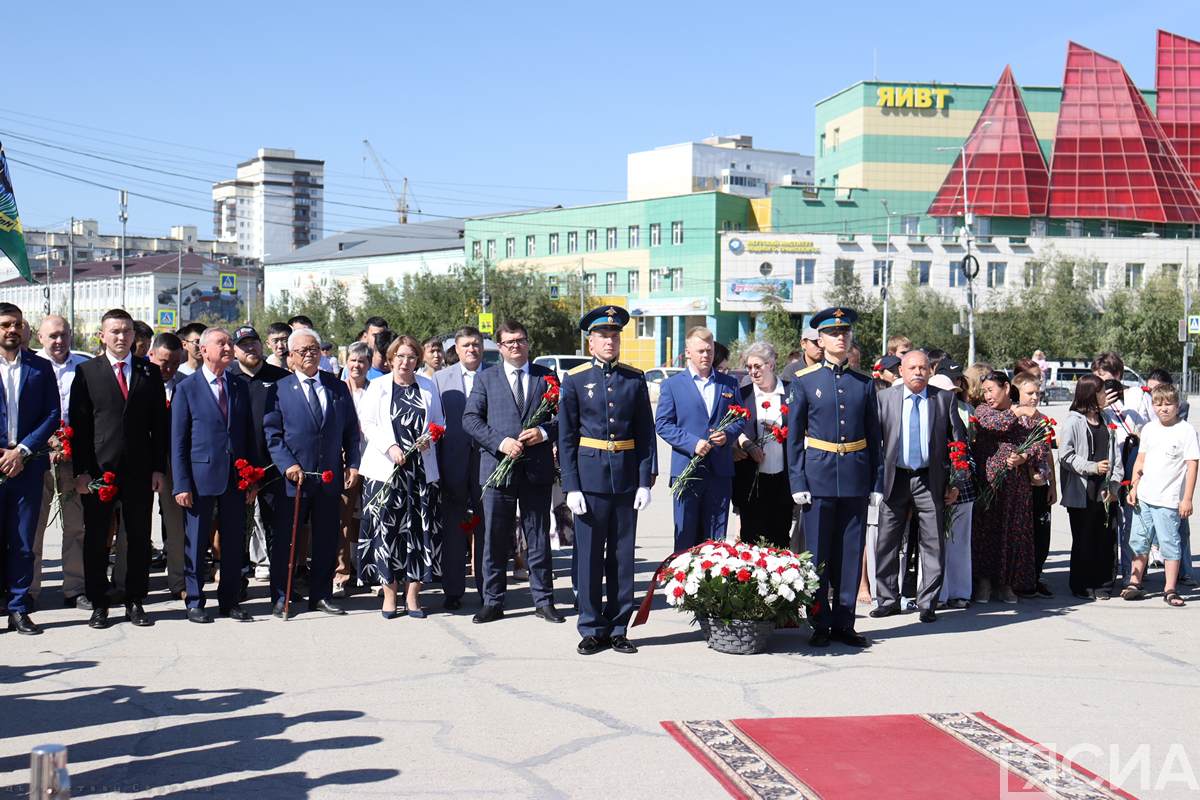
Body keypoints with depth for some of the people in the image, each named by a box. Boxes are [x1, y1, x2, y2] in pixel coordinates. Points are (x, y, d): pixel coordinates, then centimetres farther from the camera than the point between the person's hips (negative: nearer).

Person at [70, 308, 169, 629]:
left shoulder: (150, 372, 9)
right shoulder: (86, 372, 4)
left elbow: (160, 423, 8)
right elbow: (78, 424, 0)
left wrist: (159, 468, 1)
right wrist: (81, 470, -7)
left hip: (139, 470, 2)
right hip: (98, 470, -1)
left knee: (139, 538, 6)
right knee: (96, 539, 4)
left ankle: (135, 602, 16)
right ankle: (99, 605, 14)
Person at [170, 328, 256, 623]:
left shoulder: (240, 388, 10)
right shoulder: (187, 389, -2)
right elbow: (178, 441, -3)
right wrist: (181, 484, -10)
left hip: (235, 478, 4)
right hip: (201, 477, -4)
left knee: (234, 543, 8)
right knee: (196, 543, 4)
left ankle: (229, 601, 19)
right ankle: (195, 602, 16)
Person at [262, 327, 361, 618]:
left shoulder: (338, 388, 9)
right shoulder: (279, 389, 0)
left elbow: (351, 430, 12)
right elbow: (271, 432, -4)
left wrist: (352, 464, 2)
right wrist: (288, 464, -15)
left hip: (330, 476, 3)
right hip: (293, 476, -3)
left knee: (327, 540, 9)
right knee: (285, 540, 4)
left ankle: (320, 596, 20)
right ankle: (280, 597, 14)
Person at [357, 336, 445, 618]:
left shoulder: (428, 386, 12)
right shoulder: (378, 387, 6)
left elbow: (439, 422, 15)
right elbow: (368, 423, 0)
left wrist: (430, 437, -6)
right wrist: (390, 447, -14)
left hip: (421, 469, 2)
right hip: (386, 468, -2)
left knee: (421, 529, -1)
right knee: (386, 529, -3)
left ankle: (412, 594, 7)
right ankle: (389, 593, 5)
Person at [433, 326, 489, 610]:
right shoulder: (441, 378, 8)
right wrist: (436, 464, -2)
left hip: (487, 458, -1)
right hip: (453, 462, 1)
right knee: (453, 528, 6)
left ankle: (486, 589, 12)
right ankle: (453, 591, 13)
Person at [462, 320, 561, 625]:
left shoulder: (546, 377, 10)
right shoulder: (486, 379, 9)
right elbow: (470, 419, 1)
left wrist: (545, 432, -11)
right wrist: (500, 442, -13)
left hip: (537, 468, 0)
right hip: (497, 467, 0)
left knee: (539, 537, 7)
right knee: (495, 539, 4)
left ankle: (543, 600, 16)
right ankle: (493, 602, 13)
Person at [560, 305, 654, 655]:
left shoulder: (635, 378, 6)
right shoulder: (575, 380, 1)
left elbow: (645, 434, 6)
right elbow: (566, 438, 0)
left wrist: (645, 481, -1)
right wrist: (571, 487, -7)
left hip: (626, 479, 2)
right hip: (589, 478, -2)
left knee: (623, 557, 7)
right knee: (589, 557, 2)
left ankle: (618, 629, 16)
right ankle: (591, 629, 13)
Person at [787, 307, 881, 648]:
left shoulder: (864, 383, 9)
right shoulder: (804, 381, 2)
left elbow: (874, 436, 12)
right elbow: (794, 436, 1)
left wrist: (875, 481, 7)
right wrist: (797, 483, -5)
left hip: (855, 479, 2)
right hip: (818, 477, -2)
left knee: (851, 553, 6)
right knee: (818, 553, 2)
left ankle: (844, 623, 15)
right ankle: (820, 624, 11)